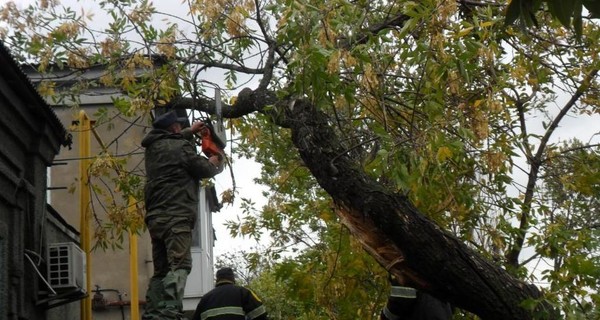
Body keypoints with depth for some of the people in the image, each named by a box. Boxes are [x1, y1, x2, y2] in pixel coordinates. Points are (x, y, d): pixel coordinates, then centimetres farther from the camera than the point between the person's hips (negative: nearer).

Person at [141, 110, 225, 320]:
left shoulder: (153, 146, 17)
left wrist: (189, 132, 50)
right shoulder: (181, 147, -6)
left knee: (161, 270, 11)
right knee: (179, 265, -18)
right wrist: (214, 164, 23)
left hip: (155, 218, 9)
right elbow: (204, 169, 2)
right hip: (176, 217, -9)